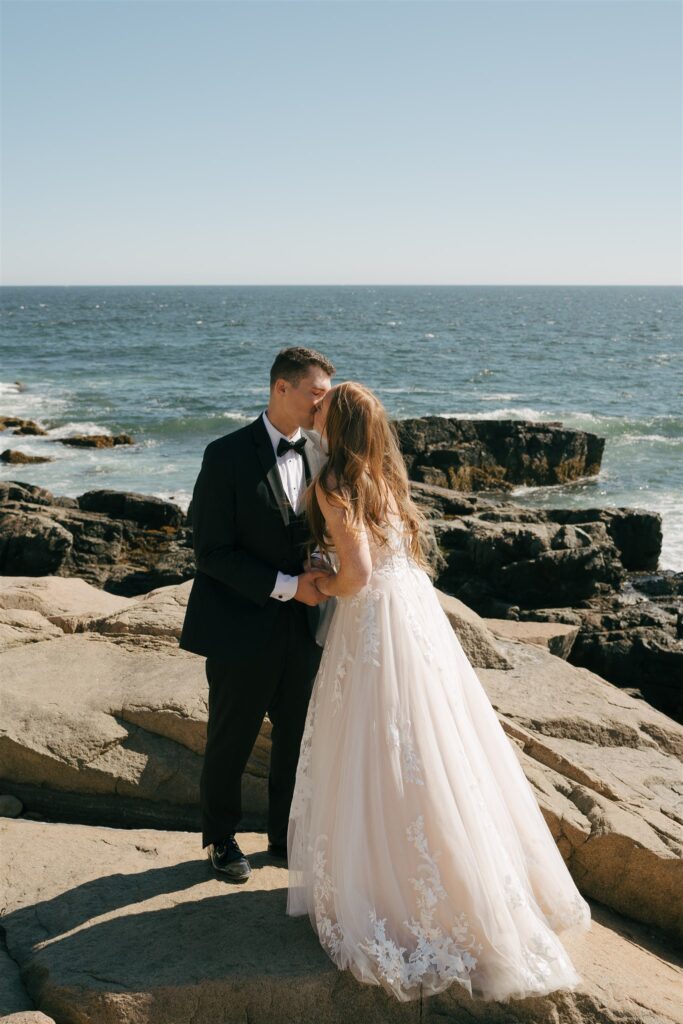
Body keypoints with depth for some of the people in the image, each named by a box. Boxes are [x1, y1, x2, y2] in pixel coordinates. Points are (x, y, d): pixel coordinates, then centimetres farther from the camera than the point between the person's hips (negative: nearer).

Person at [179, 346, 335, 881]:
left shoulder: (320, 454, 1)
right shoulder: (226, 455, -14)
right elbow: (211, 551, -16)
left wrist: (322, 579, -9)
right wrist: (285, 586, -20)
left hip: (303, 626, 5)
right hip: (242, 627, -4)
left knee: (298, 738, 15)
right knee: (231, 741, 12)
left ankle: (287, 835, 36)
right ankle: (221, 837, 35)